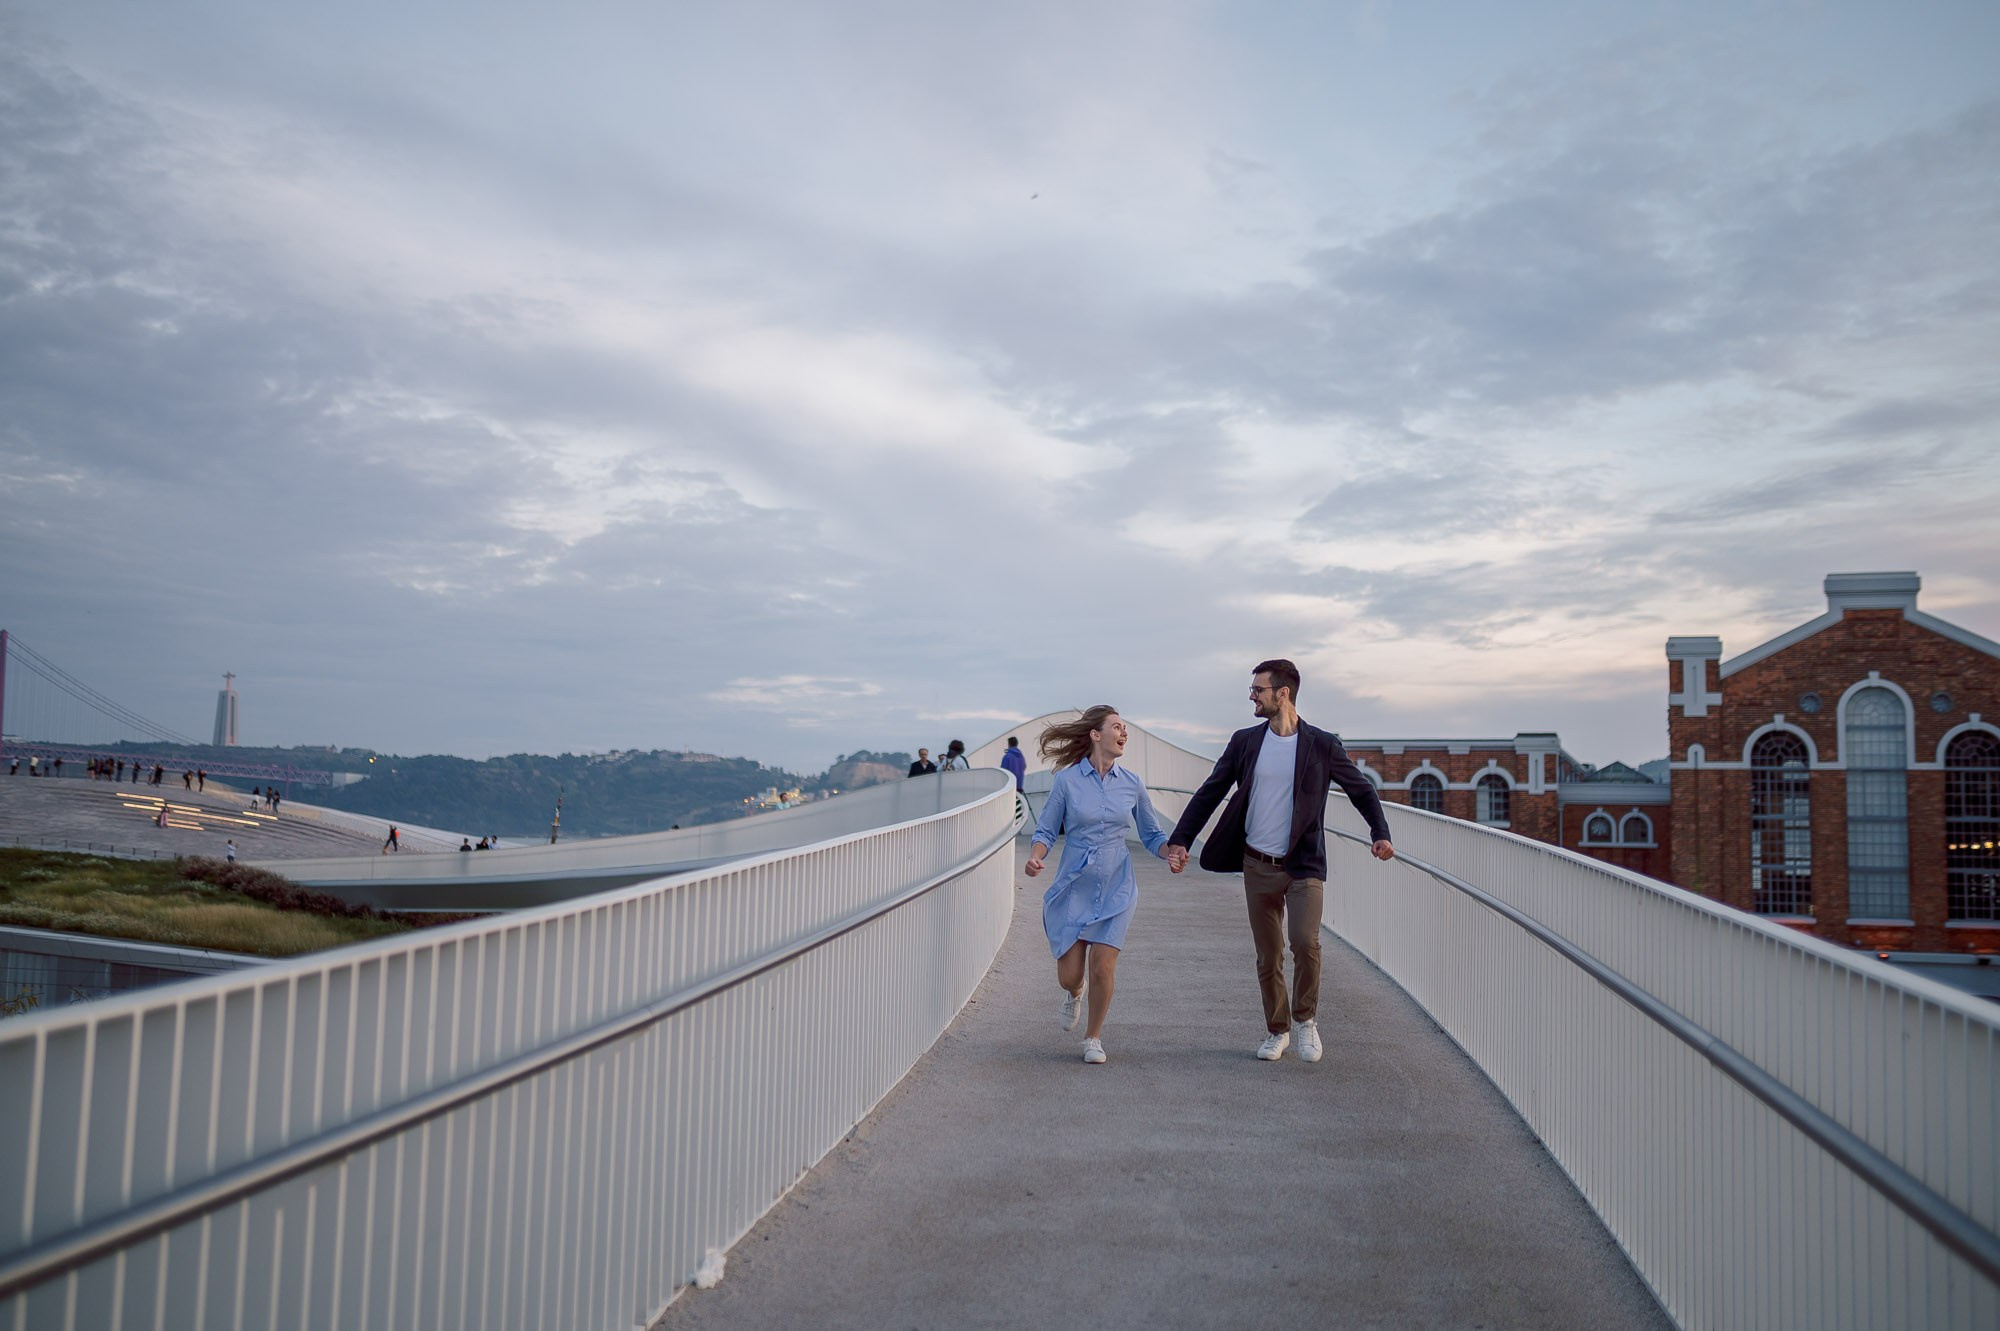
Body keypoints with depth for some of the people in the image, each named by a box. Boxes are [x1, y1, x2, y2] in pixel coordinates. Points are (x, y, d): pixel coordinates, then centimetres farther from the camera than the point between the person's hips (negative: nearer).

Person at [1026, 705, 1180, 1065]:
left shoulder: (1132, 785, 2)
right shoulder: (1068, 780, -6)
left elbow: (1152, 834, 11)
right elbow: (1047, 830, 0)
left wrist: (1172, 854, -9)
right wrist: (1034, 857, -20)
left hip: (1115, 888, 1)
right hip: (1074, 887, -1)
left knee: (1102, 968, -8)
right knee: (1068, 976, 1)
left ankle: (1094, 1036, 18)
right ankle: (1075, 993, 41)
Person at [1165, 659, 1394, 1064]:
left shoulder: (1322, 745, -2)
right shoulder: (1244, 742, 4)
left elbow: (1362, 791, 6)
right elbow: (1209, 793, 7)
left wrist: (1380, 833, -9)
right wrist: (1180, 839, 0)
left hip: (1304, 866, -3)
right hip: (1258, 867, 3)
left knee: (1305, 942, -20)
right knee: (1268, 958, 8)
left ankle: (1305, 1019, 4)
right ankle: (1277, 1030, 27)